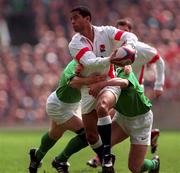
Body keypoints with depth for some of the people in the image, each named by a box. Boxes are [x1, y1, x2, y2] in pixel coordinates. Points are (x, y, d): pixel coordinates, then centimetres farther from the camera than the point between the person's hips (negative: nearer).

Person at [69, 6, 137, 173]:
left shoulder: (105, 32, -4)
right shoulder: (75, 44, -6)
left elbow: (130, 37, -10)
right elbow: (90, 63, -23)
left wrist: (129, 46, -35)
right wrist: (110, 60, -43)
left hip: (109, 84, -3)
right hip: (88, 89, 3)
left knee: (102, 106, -36)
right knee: (91, 135, 4)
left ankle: (107, 153, -27)